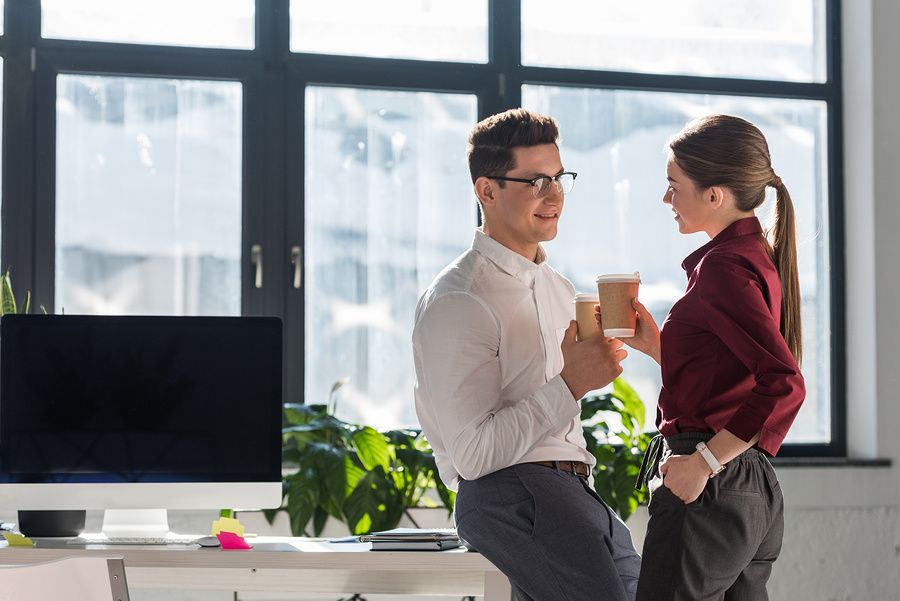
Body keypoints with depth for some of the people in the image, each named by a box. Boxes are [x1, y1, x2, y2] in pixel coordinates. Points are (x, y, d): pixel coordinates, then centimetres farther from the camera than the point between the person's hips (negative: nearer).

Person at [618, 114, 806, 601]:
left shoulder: (724, 267, -15)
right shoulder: (759, 258, 15)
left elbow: (783, 385, -25)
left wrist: (703, 461, -21)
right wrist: (655, 345, 15)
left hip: (709, 492, -10)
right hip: (757, 493, 10)